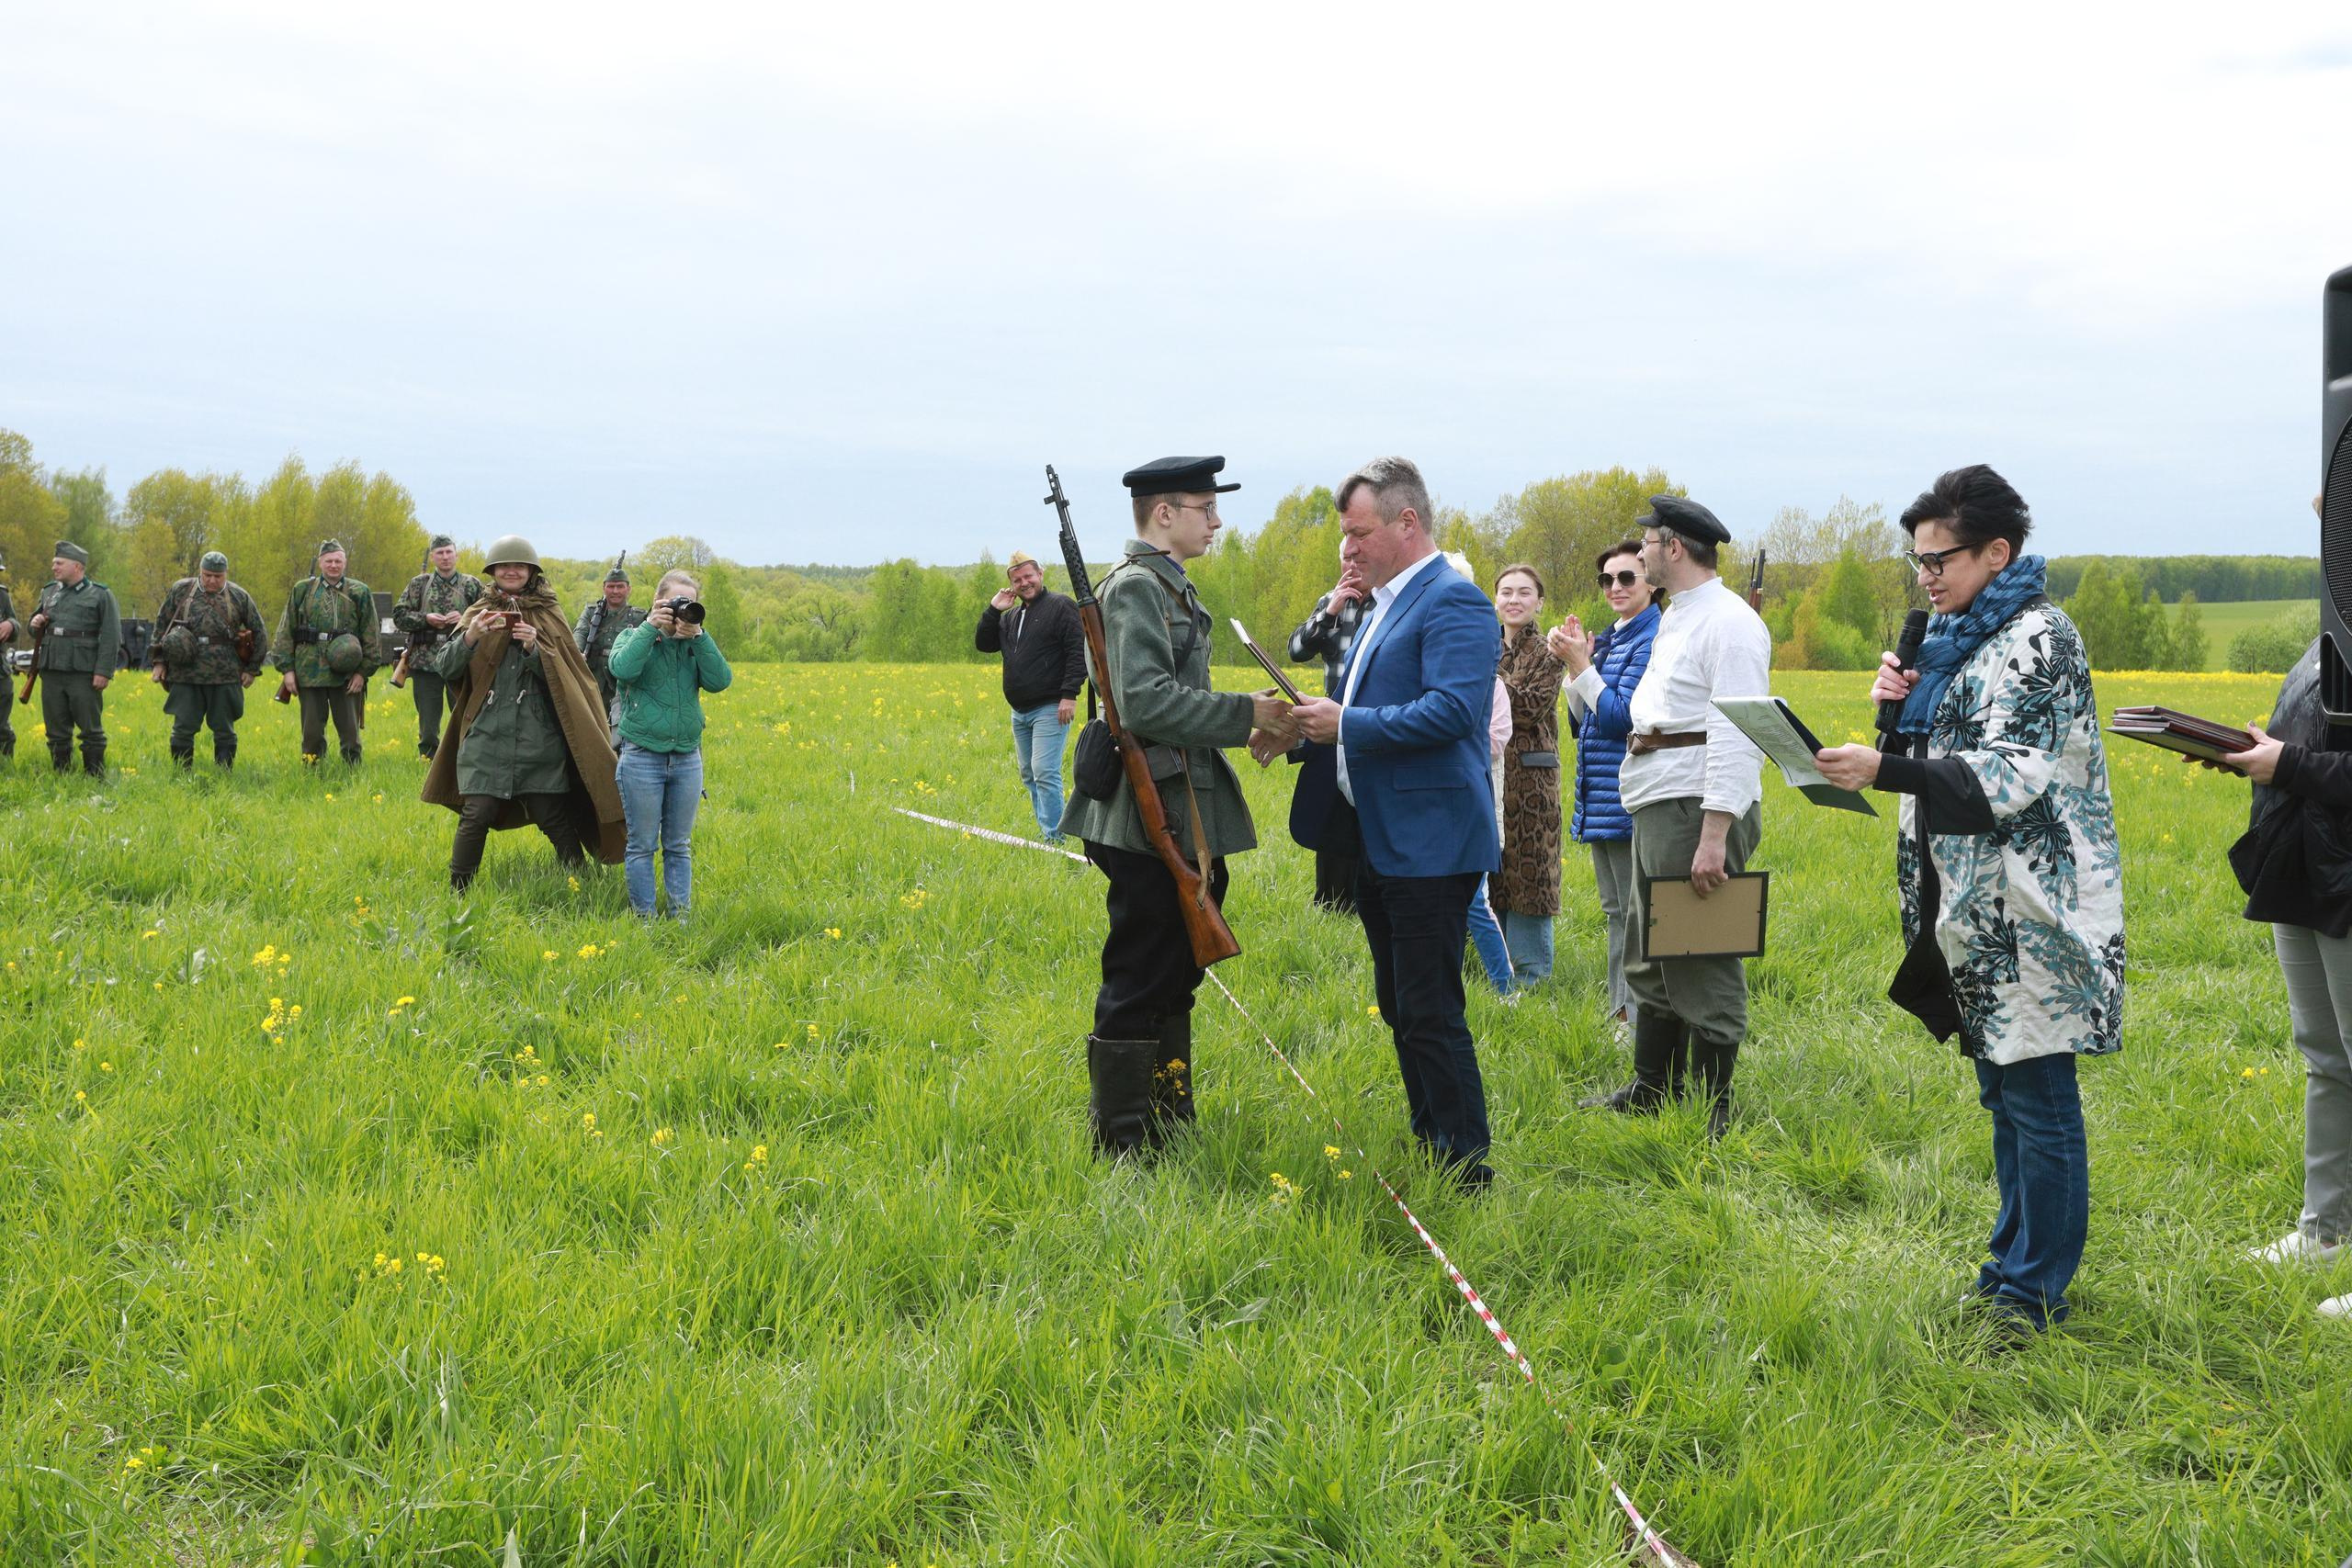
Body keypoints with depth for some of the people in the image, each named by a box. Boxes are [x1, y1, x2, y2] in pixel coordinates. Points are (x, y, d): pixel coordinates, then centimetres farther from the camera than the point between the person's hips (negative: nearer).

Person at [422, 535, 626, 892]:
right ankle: (457, 891, 4)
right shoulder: (480, 614, 9)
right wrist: (469, 637, -18)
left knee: (554, 815, 0)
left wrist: (534, 649, -17)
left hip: (538, 738, 0)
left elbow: (560, 676, 2)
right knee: (476, 815, -7)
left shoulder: (548, 616, 8)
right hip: (487, 737, 0)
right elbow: (443, 668, 1)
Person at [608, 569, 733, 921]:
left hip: (687, 757, 3)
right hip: (642, 756, -3)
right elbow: (623, 669, -20)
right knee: (642, 846, 3)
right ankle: (644, 918, 9)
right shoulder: (634, 637, 1)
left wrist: (698, 636, -13)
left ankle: (681, 916, 15)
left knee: (679, 846, 10)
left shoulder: (698, 643, 9)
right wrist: (650, 627, -17)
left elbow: (720, 681, -6)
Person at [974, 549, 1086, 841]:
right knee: (1028, 775, 12)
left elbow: (1079, 650, -12)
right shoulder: (1011, 616, 18)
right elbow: (983, 644, 16)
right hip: (1019, 712, 9)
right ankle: (1045, 830, 20)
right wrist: (993, 609, 4)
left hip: (1050, 709, -9)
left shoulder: (1061, 606, -6)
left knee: (1044, 772, -16)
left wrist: (1070, 694, -20)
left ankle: (1053, 837, -14)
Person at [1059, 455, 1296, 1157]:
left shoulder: (1167, 585, 16)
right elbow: (1146, 701, -24)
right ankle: (1120, 1142, 4)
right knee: (1139, 980, -3)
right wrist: (1246, 714, -19)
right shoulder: (1136, 586, -15)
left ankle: (1168, 1120, 28)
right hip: (1151, 826, -10)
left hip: (1180, 825, 10)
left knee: (1174, 975, 17)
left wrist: (1244, 725, 9)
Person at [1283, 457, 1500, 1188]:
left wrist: (1345, 725, -20)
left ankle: (1467, 1167, 0)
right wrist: (1307, 723, 8)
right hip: (1380, 843, 10)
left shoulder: (1452, 602, -14)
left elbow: (1452, 710, -25)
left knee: (1430, 1013, -8)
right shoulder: (1385, 606, 18)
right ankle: (1429, 1148, 26)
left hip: (1429, 845, -10)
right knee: (1401, 1009, 16)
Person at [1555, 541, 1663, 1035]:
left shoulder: (1653, 641, -12)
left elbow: (1621, 717, -18)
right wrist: (1574, 664, 3)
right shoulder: (1607, 640, 16)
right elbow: (1582, 723, 16)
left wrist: (1580, 667, -13)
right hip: (1599, 802, 10)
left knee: (1637, 914, -6)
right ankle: (1621, 1011, 23)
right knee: (1615, 912, 15)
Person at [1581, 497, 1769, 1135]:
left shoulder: (1728, 623, -13)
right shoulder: (1674, 621, 21)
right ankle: (1650, 1092, 29)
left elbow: (1735, 738, -21)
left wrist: (1714, 836, -26)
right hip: (1658, 808, 11)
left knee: (1702, 968, -5)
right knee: (1650, 961, 18)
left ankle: (1713, 1115, 4)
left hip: (1697, 810, -11)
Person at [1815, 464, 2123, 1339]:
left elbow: (2015, 774, -20)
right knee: (2003, 1091, 16)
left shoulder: (2036, 639, -13)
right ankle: (2014, 1261, 25)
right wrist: (1900, 706, 1)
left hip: (2028, 915, -9)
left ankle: (2034, 1289, 3)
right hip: (1975, 912, 10)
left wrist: (1885, 771, -27)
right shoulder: (1961, 637, 15)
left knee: (2036, 1094, -4)